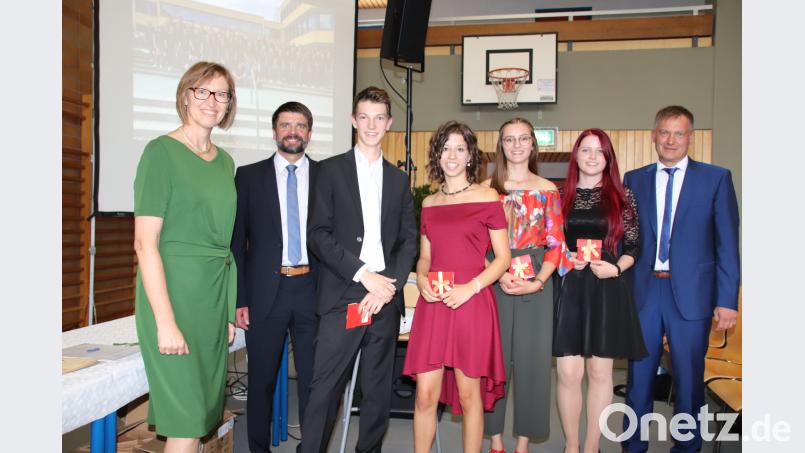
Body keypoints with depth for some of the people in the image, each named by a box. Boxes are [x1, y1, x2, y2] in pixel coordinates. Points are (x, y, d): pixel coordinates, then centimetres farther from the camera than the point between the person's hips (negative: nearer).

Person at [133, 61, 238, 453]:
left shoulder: (225, 161, 12)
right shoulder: (162, 152, -8)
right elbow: (145, 244, -13)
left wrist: (231, 309, 12)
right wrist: (165, 322, -18)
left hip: (216, 296, 7)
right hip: (174, 292, -6)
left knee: (203, 414, 12)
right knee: (186, 420, -3)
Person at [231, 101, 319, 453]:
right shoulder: (248, 176, 4)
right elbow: (236, 241, 2)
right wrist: (239, 298, -3)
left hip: (313, 290, 1)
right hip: (266, 291, 0)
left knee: (313, 379, 9)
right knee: (261, 380, 11)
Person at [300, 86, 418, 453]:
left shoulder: (398, 179, 16)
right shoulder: (331, 170, 5)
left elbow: (408, 240, 11)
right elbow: (318, 235, -4)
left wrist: (389, 287, -5)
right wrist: (364, 275, -13)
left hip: (386, 298, 3)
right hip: (342, 297, -3)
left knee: (378, 391, 9)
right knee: (324, 390, -5)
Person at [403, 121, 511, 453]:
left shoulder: (487, 198, 1)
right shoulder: (429, 203, 13)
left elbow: (502, 258, -1)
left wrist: (470, 288, -14)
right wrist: (421, 280, -2)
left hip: (472, 303, -3)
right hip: (432, 304, 3)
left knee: (468, 394, 5)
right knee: (425, 394, 2)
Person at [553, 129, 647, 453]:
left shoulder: (621, 196, 5)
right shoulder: (562, 195, 6)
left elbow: (633, 245, 6)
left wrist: (615, 268, -11)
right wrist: (565, 259, -8)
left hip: (607, 291, 0)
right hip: (568, 289, 0)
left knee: (600, 371, 7)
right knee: (568, 372, -1)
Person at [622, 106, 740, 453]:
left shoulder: (716, 178, 1)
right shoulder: (634, 179, 8)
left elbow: (727, 244, -1)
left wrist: (727, 299, -6)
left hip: (691, 292, -2)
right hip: (643, 290, 2)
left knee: (689, 375, 10)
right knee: (639, 373, 11)